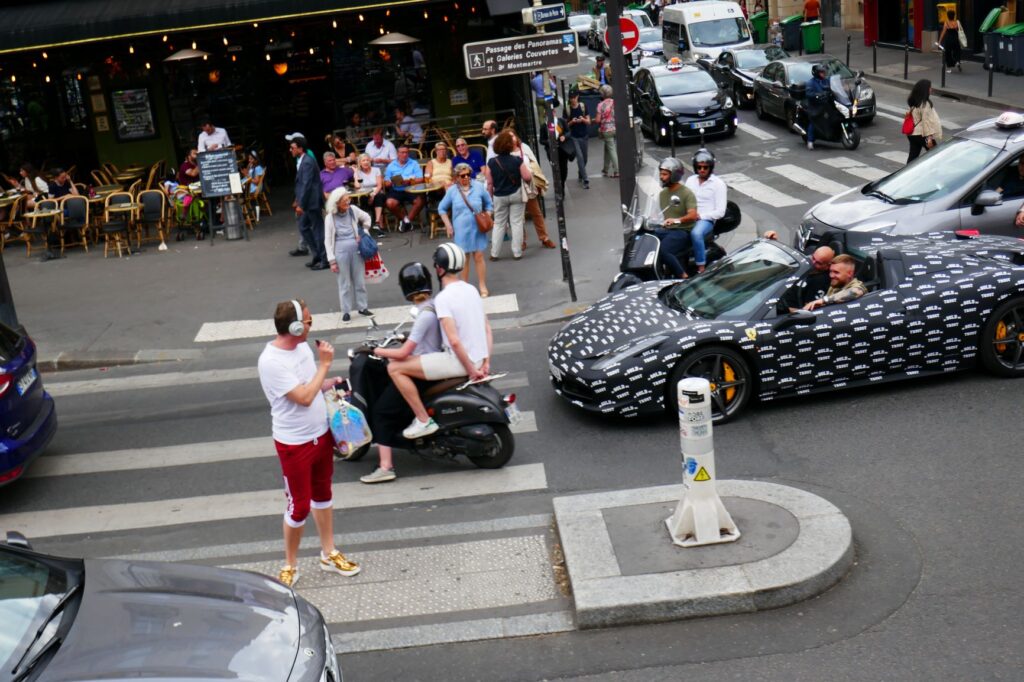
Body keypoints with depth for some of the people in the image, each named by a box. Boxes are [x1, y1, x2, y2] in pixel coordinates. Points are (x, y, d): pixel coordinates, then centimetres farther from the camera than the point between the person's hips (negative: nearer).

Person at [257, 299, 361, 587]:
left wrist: (330, 384, -2)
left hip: (321, 434, 8)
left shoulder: (302, 347, 1)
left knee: (322, 494, 19)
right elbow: (304, 397, -28)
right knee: (299, 506, 2)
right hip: (294, 444, -8)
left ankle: (329, 554, 35)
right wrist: (325, 364, -22)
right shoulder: (270, 362, -25)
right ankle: (290, 564, 21)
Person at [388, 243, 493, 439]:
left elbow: (454, 341, -24)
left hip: (459, 360, -9)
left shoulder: (443, 298, -18)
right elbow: (487, 329, 10)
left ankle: (423, 421, -5)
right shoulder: (471, 289, 8)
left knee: (395, 368, -6)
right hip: (477, 358, 9)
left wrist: (471, 371, -16)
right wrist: (486, 363, 9)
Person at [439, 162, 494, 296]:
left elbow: (489, 204, 9)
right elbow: (442, 209, 7)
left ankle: (483, 287, 8)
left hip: (477, 228, 0)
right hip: (461, 230, 0)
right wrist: (448, 225, 2)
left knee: (479, 257, 1)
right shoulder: (452, 191, -3)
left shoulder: (478, 187, -2)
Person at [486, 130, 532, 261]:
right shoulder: (517, 160, -14)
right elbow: (527, 177, -12)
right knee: (516, 223, 6)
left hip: (499, 197, 1)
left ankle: (494, 253, 13)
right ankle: (517, 253, 7)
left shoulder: (492, 162, -9)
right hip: (516, 195, -1)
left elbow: (490, 183, -4)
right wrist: (528, 170, 10)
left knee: (498, 224, 13)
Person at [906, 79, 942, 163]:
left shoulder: (914, 102, 8)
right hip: (921, 135, -8)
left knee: (912, 156, 8)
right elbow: (926, 121, -20)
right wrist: (929, 137, -19)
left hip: (912, 134, 8)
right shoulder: (925, 104, -18)